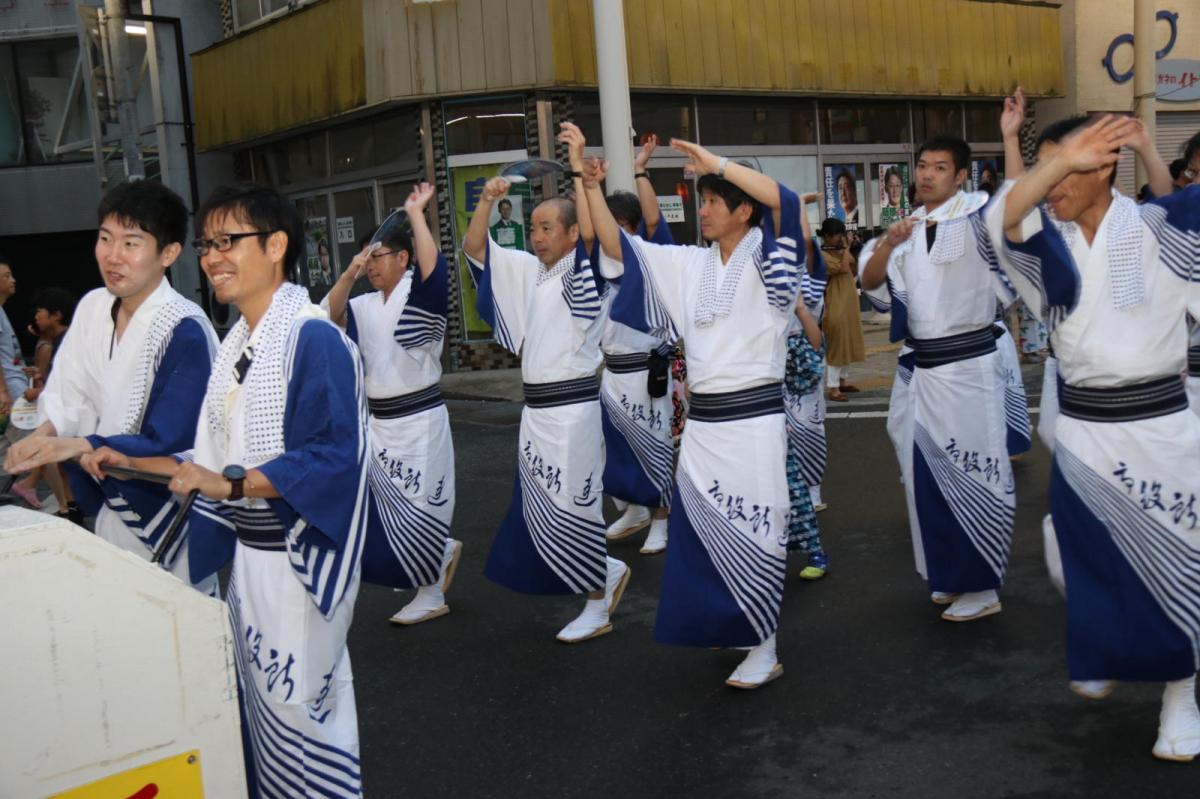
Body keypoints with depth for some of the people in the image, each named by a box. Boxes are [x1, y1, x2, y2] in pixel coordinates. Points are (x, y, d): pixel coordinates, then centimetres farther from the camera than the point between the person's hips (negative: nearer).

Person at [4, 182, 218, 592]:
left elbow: (168, 445, -24)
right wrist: (42, 437, -19)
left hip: (168, 524, -6)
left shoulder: (185, 331, -22)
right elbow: (69, 396, 1)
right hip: (111, 507, 7)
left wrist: (78, 446, -34)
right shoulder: (92, 307, 1)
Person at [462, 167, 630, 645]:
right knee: (538, 507, 12)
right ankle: (609, 572, 30)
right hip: (536, 407, 8)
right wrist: (487, 201, -3)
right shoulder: (528, 270, 12)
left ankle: (598, 608, 14)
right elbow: (476, 249, 12)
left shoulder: (587, 272, -7)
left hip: (573, 407, -7)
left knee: (572, 505, -2)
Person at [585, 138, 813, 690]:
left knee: (752, 532, -2)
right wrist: (593, 189, 3)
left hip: (754, 418, -6)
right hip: (701, 422, 6)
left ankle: (764, 650, 9)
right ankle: (733, 627, 27)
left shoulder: (764, 258, -4)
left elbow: (784, 200, -24)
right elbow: (618, 248, 14)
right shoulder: (690, 264, 12)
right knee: (703, 532, 10)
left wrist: (717, 163, -19)